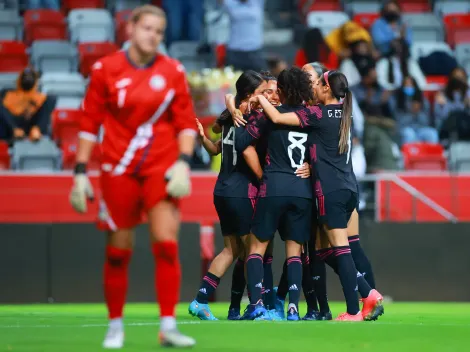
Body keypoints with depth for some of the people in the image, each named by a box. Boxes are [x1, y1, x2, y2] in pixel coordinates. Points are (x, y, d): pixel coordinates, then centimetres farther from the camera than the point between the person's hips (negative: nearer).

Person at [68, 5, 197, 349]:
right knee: (118, 252, 4)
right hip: (118, 170, -1)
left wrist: (183, 162, -8)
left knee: (167, 244, -11)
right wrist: (81, 172, 0)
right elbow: (89, 123, 3)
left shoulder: (172, 71, 2)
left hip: (161, 168, 1)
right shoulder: (106, 70, -1)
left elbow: (186, 122, 6)